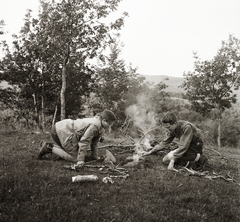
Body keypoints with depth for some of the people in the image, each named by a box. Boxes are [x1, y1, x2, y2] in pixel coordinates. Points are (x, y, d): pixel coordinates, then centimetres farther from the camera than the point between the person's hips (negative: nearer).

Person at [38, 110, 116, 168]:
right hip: (64, 131, -11)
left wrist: (95, 157, 18)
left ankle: (48, 145, 18)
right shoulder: (95, 125, -21)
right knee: (74, 158, -10)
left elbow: (94, 142, 16)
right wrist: (80, 160, -22)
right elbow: (84, 141, -23)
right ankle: (49, 148, -8)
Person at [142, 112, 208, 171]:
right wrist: (150, 152, 5)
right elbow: (165, 142, 7)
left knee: (170, 156, -26)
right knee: (165, 160, 0)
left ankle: (199, 158, -15)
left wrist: (172, 160, -35)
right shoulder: (173, 129, -5)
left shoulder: (187, 127, -30)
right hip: (186, 145, 8)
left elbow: (183, 147, -32)